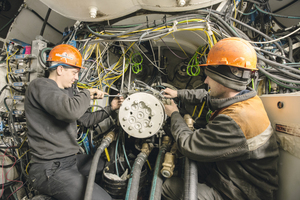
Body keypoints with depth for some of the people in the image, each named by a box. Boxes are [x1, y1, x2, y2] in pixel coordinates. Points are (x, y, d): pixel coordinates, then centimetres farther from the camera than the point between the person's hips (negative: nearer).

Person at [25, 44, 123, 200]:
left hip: (71, 159, 9)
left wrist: (110, 109, 8)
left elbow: (86, 119, 16)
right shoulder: (40, 86, -15)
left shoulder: (69, 91, 11)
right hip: (50, 169, -9)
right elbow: (71, 110, -35)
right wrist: (88, 93, -16)